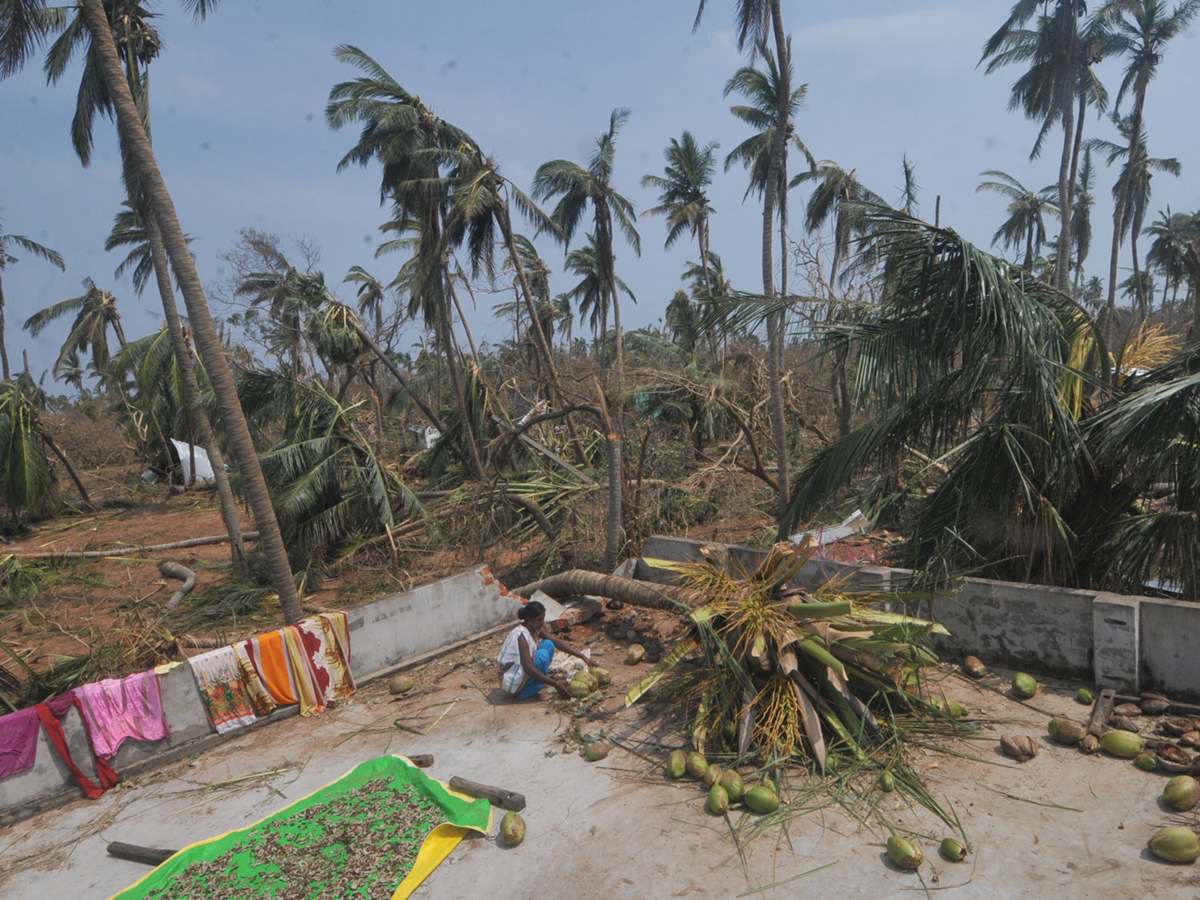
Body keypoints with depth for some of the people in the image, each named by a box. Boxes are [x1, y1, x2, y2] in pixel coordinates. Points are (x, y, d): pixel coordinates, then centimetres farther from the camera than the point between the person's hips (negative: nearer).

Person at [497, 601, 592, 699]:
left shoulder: (536, 629, -1)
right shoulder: (521, 635, -28)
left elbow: (559, 643, 4)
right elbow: (528, 668, -32)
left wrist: (583, 657, -3)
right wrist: (555, 684, -31)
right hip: (513, 682, -9)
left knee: (548, 644, 1)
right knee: (542, 655, -27)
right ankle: (524, 694, -14)